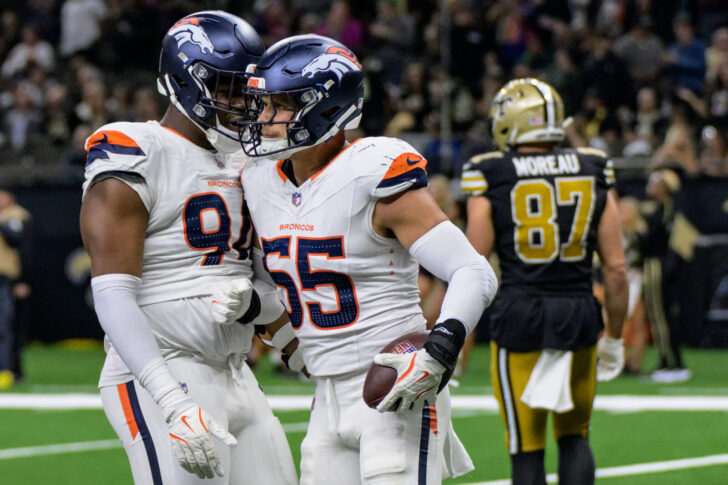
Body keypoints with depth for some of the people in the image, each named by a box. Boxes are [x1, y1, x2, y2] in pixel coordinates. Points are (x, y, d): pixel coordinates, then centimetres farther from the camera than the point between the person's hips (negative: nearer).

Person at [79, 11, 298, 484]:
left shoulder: (244, 166, 15)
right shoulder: (133, 165, -10)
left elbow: (278, 298, 17)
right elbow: (113, 299, -19)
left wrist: (249, 301, -8)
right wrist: (175, 404, -28)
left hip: (236, 377, 8)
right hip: (162, 380, -8)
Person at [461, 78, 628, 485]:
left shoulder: (493, 179, -4)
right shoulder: (593, 176, 4)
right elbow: (616, 268, 4)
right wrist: (615, 337, 16)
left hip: (519, 315, -2)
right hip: (580, 316, 2)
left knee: (526, 448, 5)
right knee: (574, 436, 16)